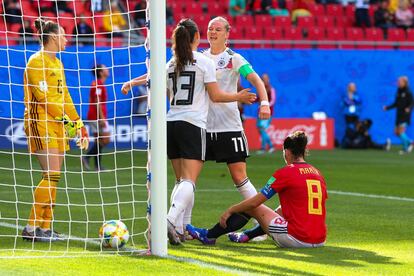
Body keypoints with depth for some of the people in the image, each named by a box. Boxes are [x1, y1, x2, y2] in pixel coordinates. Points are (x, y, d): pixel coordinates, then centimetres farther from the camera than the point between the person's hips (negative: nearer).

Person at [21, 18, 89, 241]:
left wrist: (78, 124, 17)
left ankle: (45, 228, 8)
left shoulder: (56, 63, 18)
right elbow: (43, 97, -16)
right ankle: (32, 227, -11)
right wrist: (66, 119, -16)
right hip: (41, 123, -9)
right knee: (52, 175, -15)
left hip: (57, 125, 9)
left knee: (53, 177, 5)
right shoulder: (37, 61, -9)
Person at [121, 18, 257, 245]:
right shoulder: (204, 62, -4)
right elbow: (216, 96, -3)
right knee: (189, 181, -10)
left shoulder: (170, 64, 10)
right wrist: (239, 97, 12)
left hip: (171, 123, 5)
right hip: (193, 125, -5)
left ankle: (177, 228, 6)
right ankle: (171, 219, -31)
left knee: (181, 181, 14)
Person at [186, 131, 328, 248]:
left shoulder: (285, 173, -6)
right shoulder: (318, 174, 12)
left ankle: (209, 236, 23)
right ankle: (246, 236, 49)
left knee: (251, 207, 11)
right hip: (320, 241, 6)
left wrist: (229, 211, 13)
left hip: (296, 240, -6)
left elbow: (254, 202, -2)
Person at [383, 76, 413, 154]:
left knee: (401, 131, -11)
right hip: (399, 115, 8)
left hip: (405, 115, -8)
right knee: (397, 132, 6)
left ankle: (405, 149, 1)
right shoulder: (399, 92, 10)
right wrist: (387, 107, 13)